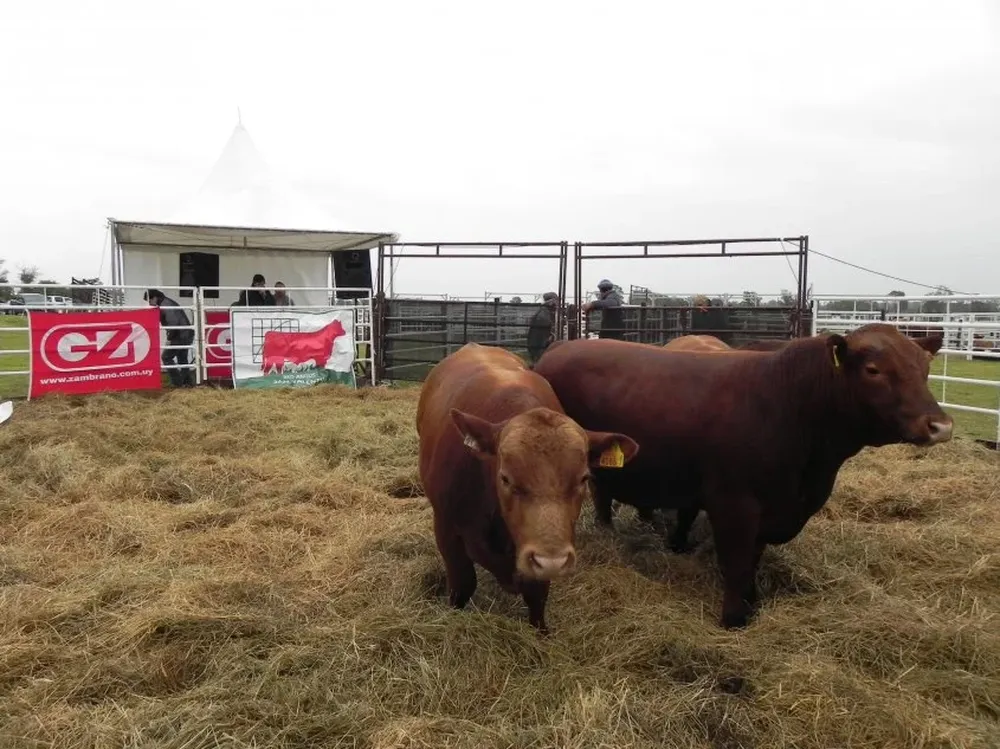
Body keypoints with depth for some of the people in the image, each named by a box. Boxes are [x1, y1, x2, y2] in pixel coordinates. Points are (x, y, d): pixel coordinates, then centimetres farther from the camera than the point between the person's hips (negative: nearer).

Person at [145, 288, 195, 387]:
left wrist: (169, 338, -15)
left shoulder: (166, 305, -15)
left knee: (166, 357, 0)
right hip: (187, 335, 10)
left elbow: (173, 323, -24)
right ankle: (188, 382, 19)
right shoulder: (166, 303, 17)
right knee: (182, 359, 17)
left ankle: (177, 382, 1)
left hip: (181, 336, -10)